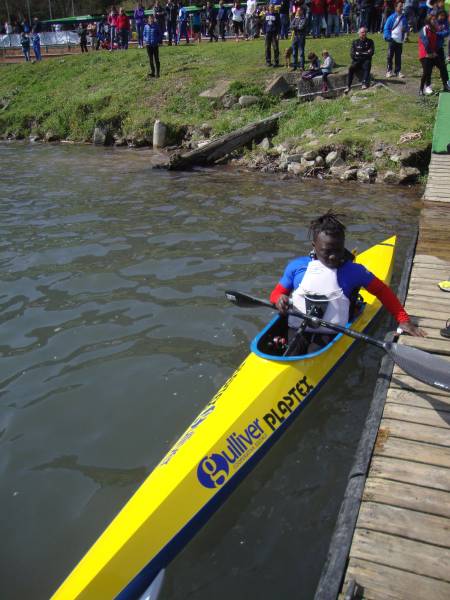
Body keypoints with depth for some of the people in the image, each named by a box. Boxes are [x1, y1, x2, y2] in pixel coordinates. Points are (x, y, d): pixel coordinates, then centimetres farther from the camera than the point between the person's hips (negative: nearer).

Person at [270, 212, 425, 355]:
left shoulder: (353, 271, 5)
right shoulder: (297, 266, 7)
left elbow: (383, 291, 13)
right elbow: (277, 292, 16)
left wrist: (404, 320, 7)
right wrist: (279, 299, -9)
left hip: (331, 334, -1)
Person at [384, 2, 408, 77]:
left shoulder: (404, 18, 10)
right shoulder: (392, 17, -2)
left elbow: (407, 28, 18)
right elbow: (386, 28, -1)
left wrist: (406, 29, -6)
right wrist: (388, 37, -13)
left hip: (400, 41, 3)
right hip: (392, 40, -3)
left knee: (398, 57, 5)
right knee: (390, 56, -1)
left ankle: (398, 71, 9)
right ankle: (389, 71, 8)